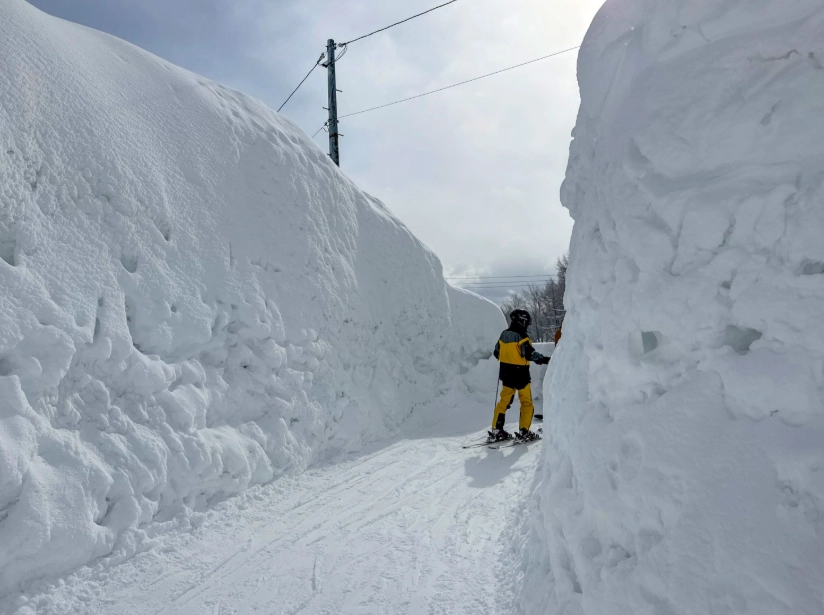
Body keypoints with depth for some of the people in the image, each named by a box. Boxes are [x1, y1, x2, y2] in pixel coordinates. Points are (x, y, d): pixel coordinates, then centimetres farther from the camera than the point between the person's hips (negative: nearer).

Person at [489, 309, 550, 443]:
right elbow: (530, 354, -21)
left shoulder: (503, 335, 5)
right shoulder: (522, 336, -15)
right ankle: (524, 431, 6)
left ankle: (496, 431, 9)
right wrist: (544, 359, -14)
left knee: (504, 401, 11)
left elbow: (497, 353, 14)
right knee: (526, 403, 7)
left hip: (506, 373, 6)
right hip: (520, 374, -6)